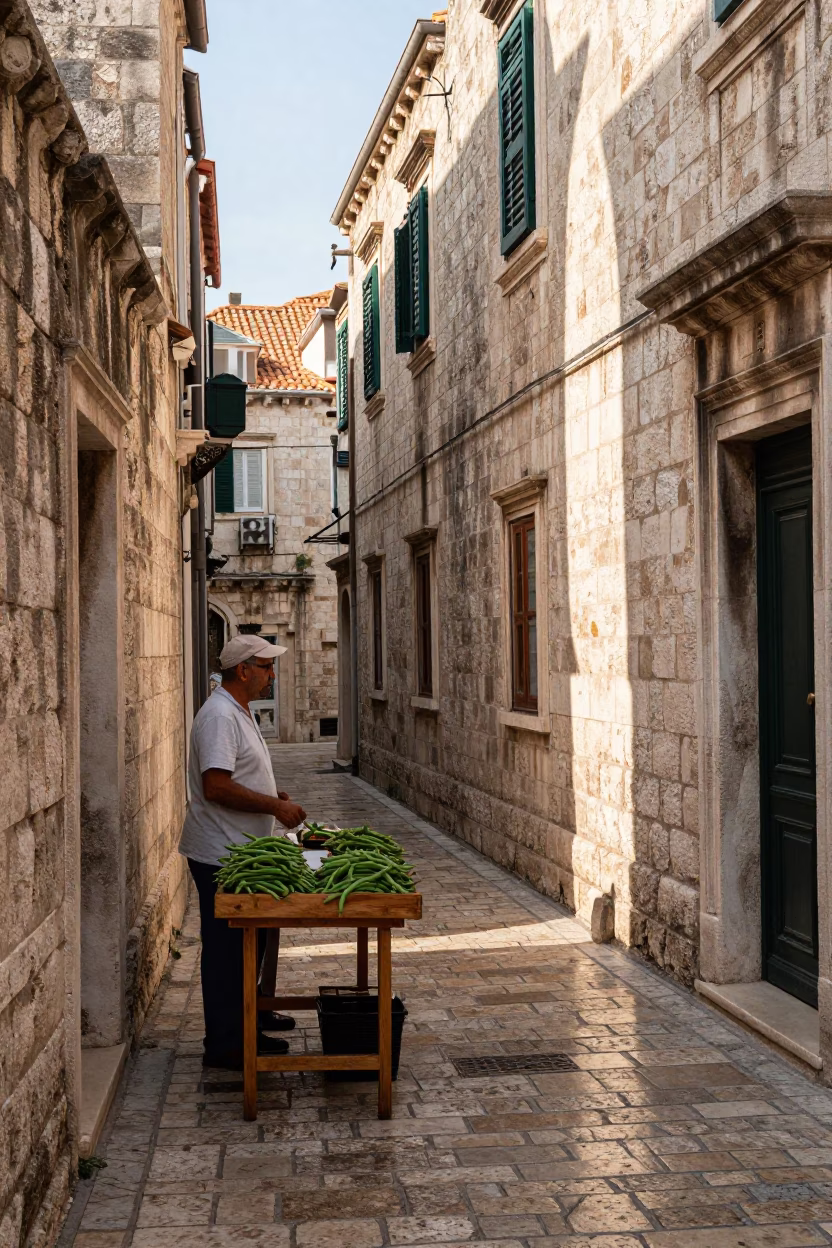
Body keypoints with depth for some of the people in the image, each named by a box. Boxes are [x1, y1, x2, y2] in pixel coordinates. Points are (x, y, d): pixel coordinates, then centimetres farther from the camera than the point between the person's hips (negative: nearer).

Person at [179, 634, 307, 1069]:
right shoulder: (219, 716, -20)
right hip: (221, 857, -10)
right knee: (226, 950, -2)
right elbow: (216, 787, -28)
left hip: (243, 853, 10)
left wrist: (273, 796, 11)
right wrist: (276, 807, -22)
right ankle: (224, 1045, 7)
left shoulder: (239, 711, 14)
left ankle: (246, 1023, 34)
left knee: (248, 944, 20)